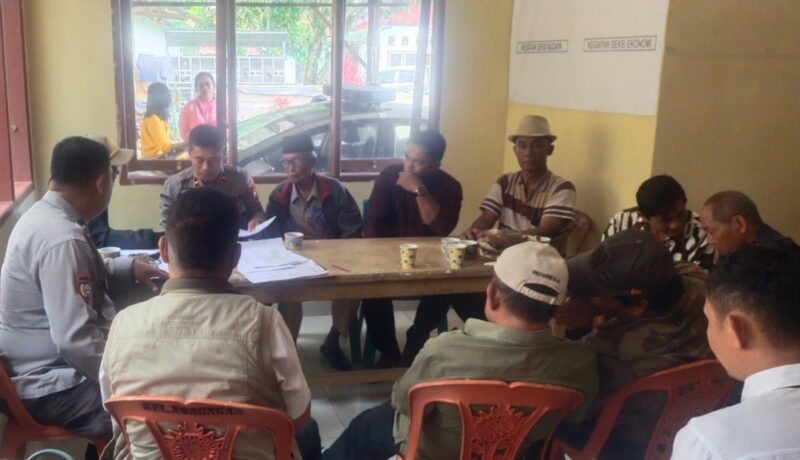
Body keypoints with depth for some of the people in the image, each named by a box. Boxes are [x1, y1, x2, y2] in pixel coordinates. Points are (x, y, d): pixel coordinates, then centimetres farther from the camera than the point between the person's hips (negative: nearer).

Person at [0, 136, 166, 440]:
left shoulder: (43, 215, 4)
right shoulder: (62, 239, -27)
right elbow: (75, 341, -33)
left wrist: (128, 268, 17)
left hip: (52, 362, 11)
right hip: (51, 388, -11)